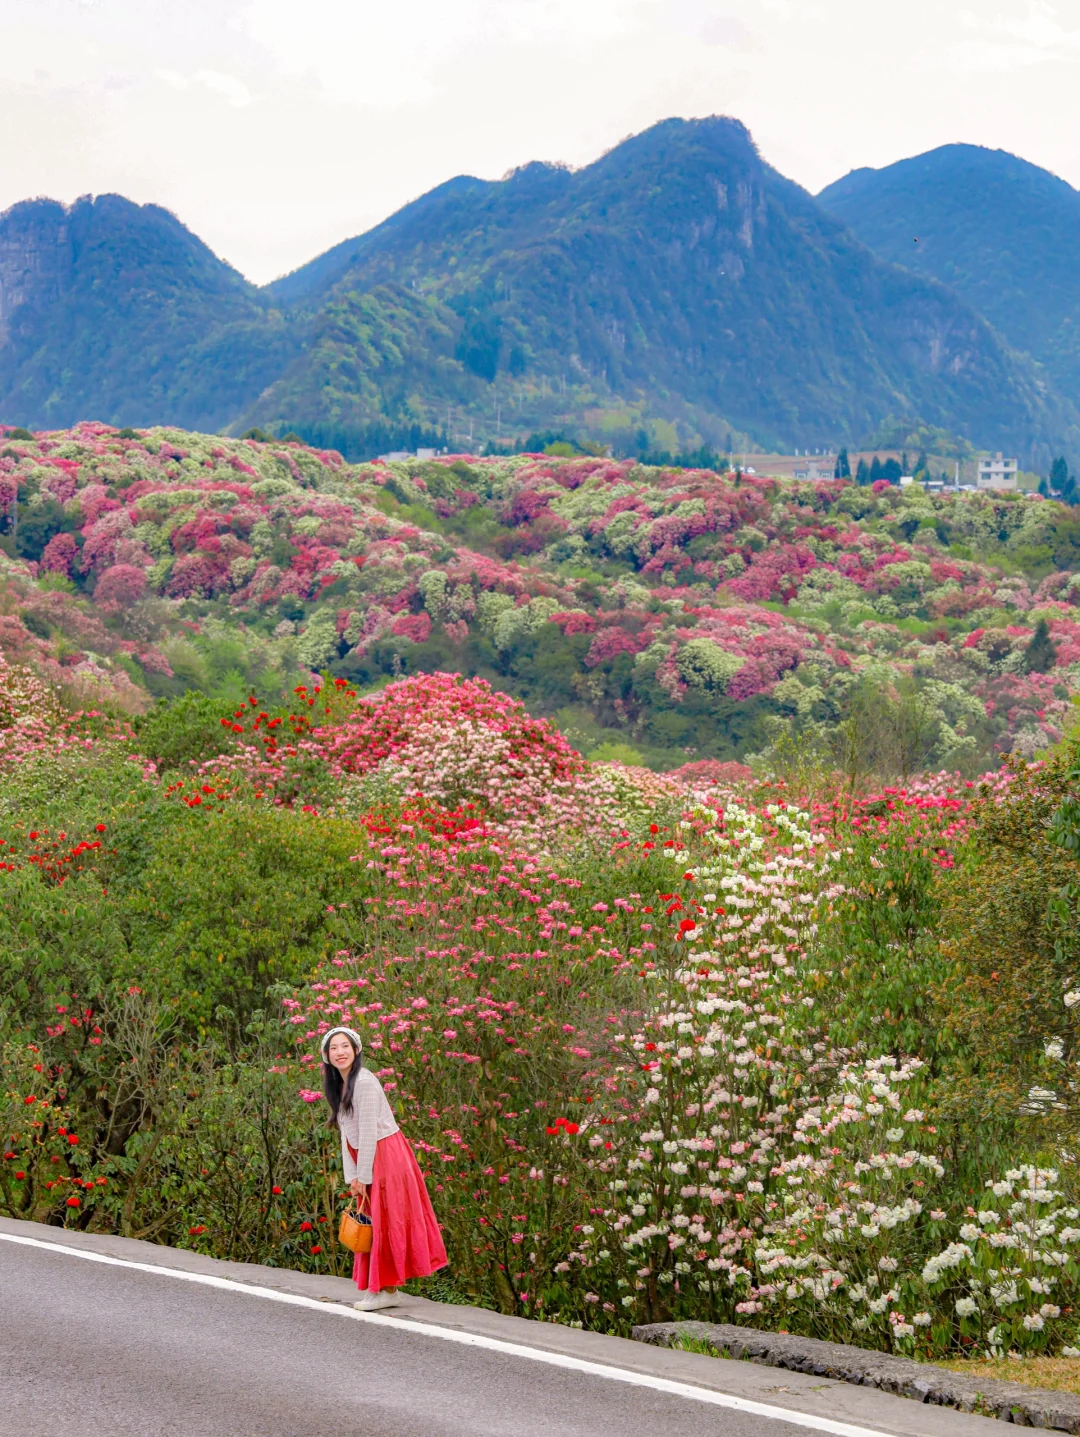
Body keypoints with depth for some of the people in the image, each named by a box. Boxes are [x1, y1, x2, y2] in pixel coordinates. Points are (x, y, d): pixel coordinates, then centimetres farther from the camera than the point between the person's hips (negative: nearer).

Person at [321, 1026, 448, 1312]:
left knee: (387, 1221, -3)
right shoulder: (339, 1086, 11)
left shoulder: (364, 1082, -18)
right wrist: (352, 1176, 3)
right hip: (367, 1160, 9)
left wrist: (363, 1177, -15)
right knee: (374, 1223, 12)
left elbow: (369, 1132, -19)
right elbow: (347, 1134, 9)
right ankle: (378, 1286, 19)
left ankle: (388, 1290, 2)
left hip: (385, 1157, -9)